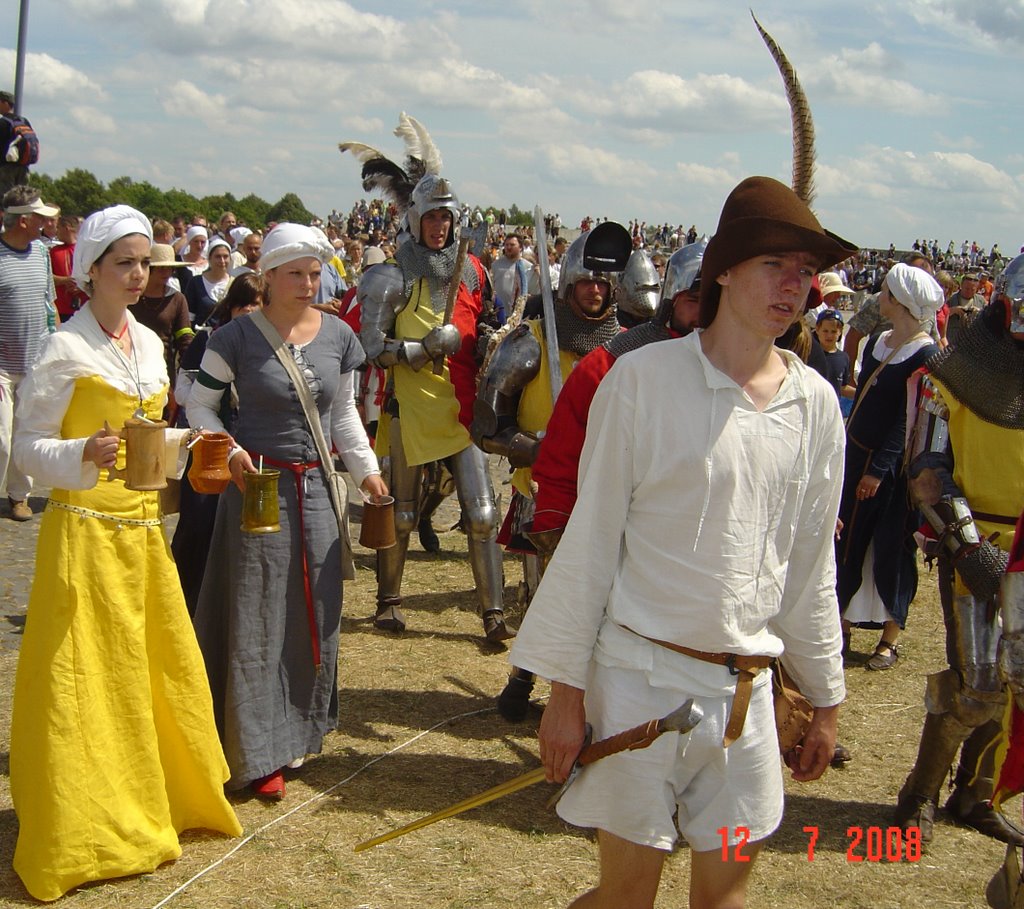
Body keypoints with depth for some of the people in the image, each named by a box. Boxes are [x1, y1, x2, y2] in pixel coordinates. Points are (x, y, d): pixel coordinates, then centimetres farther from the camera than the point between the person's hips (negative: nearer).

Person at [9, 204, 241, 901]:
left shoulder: (149, 344, 9)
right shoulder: (67, 350, -11)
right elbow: (28, 445, -10)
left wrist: (190, 444, 3)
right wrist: (83, 454, -27)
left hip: (145, 529, 7)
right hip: (85, 531, -7)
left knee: (165, 667, 12)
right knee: (87, 680, 0)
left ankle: (167, 799, 30)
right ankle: (85, 828, 14)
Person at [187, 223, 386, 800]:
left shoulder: (338, 336, 3)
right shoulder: (238, 336, -9)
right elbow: (200, 404, -2)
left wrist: (366, 468, -1)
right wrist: (230, 451, -19)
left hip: (316, 486, 4)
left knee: (316, 609, 11)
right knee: (256, 617, 1)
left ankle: (304, 725, 30)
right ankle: (260, 752, 9)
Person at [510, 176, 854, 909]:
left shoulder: (815, 404, 2)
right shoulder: (644, 380, -10)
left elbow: (810, 566, 10)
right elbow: (591, 542, -7)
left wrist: (826, 699, 14)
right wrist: (566, 686, -6)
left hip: (746, 687, 4)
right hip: (639, 674, -4)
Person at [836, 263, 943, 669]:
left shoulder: (925, 355, -16)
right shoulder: (877, 342, 7)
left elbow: (907, 421, -18)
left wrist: (879, 468, -19)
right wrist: (844, 451, 12)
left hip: (892, 468, -7)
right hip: (856, 456, 7)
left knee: (889, 550, 4)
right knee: (846, 541, 10)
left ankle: (890, 639, 18)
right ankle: (844, 627, 22)